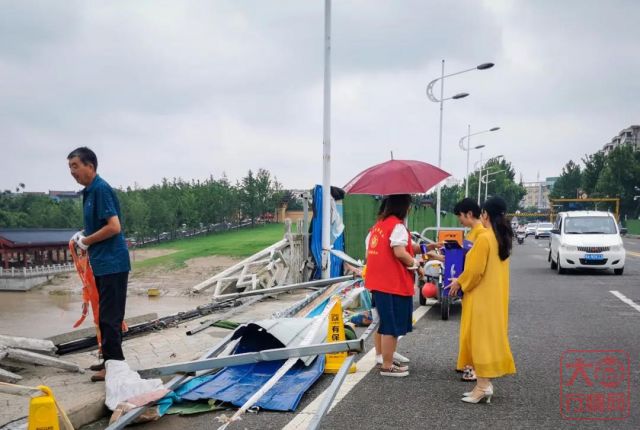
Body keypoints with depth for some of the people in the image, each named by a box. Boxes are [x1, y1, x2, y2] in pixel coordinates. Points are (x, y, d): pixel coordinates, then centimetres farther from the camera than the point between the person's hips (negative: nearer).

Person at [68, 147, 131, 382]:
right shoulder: (89, 191, 13)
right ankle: (109, 359, 27)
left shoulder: (101, 189, -15)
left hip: (112, 263, -10)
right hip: (102, 263, 10)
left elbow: (114, 227, -22)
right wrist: (83, 235, 7)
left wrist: (86, 241, -11)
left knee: (110, 316, -3)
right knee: (106, 315, 16)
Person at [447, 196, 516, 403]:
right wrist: (463, 280, 20)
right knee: (489, 337, 13)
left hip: (482, 297, -9)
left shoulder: (484, 238, -19)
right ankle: (484, 384, 19)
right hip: (496, 296, 9)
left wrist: (459, 283, -2)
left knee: (481, 337, -2)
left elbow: (475, 270, -19)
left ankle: (483, 386, 2)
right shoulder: (503, 238, 9)